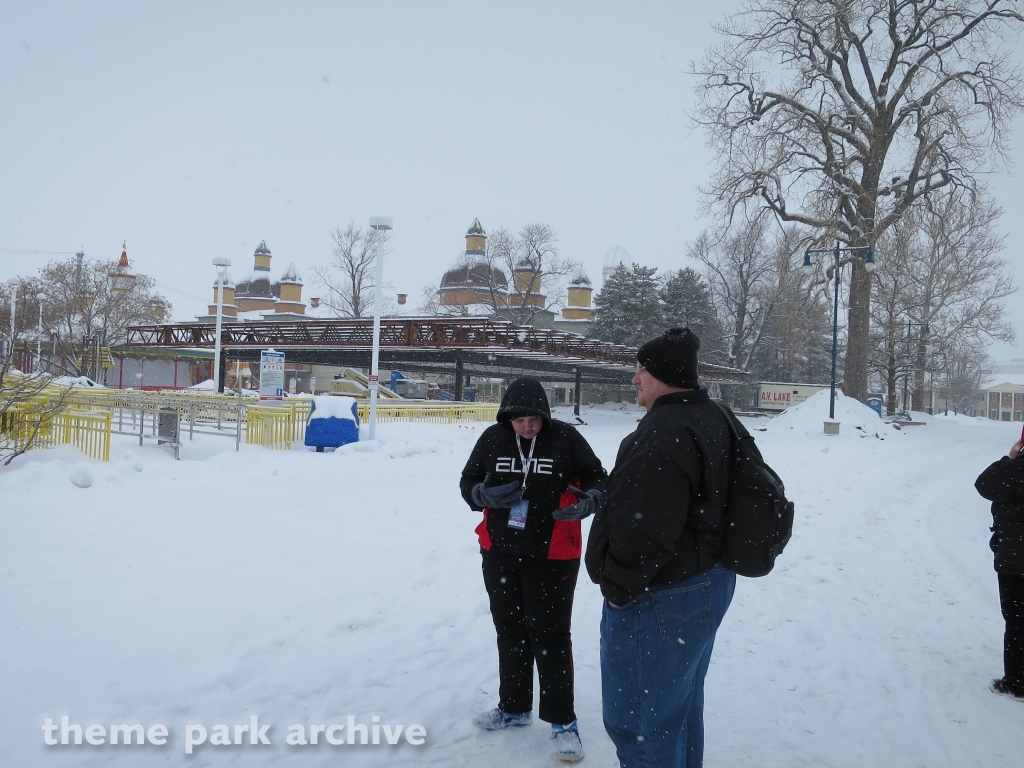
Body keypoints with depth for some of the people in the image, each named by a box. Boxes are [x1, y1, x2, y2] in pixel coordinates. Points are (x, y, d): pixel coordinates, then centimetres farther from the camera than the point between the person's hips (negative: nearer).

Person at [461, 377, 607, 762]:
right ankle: (514, 707, 35)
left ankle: (562, 720, 15)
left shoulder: (565, 438, -12)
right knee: (509, 630, 17)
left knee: (549, 634, 0)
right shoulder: (492, 439, -4)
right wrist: (486, 494, -17)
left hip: (552, 556, -4)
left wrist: (588, 500, -24)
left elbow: (597, 478, -3)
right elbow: (468, 482, 5)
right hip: (500, 552, 4)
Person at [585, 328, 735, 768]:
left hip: (658, 600, -11)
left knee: (635, 718, 2)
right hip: (708, 583, 11)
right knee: (681, 708, 24)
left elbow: (643, 530, -29)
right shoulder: (712, 420, 10)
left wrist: (617, 588, -15)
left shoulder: (663, 434, -25)